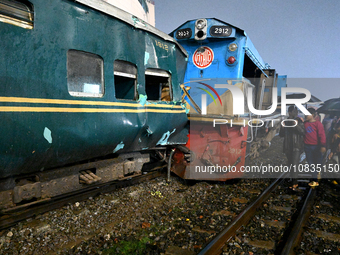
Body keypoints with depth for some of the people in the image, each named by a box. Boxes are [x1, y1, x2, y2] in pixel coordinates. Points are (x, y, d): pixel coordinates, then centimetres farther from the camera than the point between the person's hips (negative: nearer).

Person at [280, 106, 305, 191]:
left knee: (294, 165, -15)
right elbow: (281, 135, 11)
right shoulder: (286, 122, 11)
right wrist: (282, 128, -7)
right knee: (291, 165, 11)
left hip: (296, 146, -5)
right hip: (288, 147, 5)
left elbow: (303, 132, -13)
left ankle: (294, 185, -16)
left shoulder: (299, 121, -1)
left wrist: (297, 125, -27)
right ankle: (295, 183, 22)